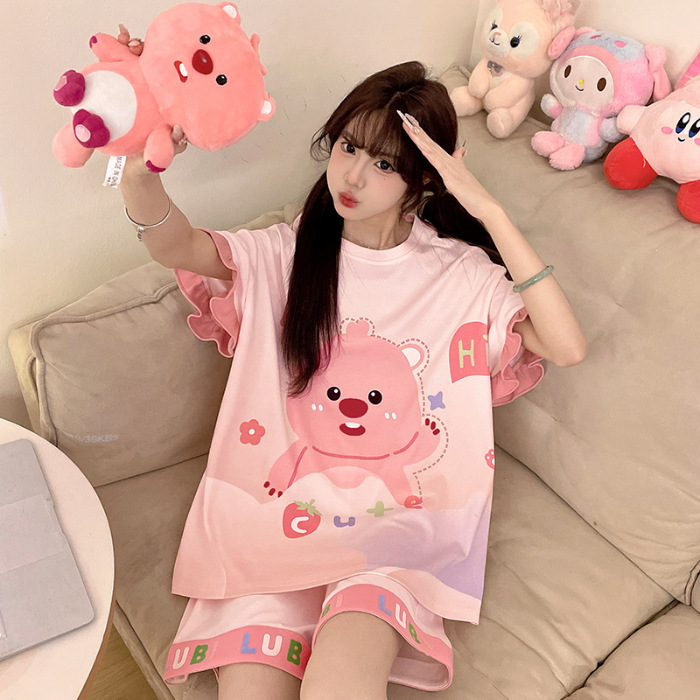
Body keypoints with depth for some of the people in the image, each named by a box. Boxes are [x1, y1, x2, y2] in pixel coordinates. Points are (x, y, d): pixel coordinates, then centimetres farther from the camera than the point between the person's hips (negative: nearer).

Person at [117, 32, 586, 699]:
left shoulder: (460, 274, 2)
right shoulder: (287, 253, 6)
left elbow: (566, 346, -12)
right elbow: (174, 244, -10)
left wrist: (488, 210, -15)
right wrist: (140, 171, -33)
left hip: (395, 516, -1)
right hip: (273, 503, 2)